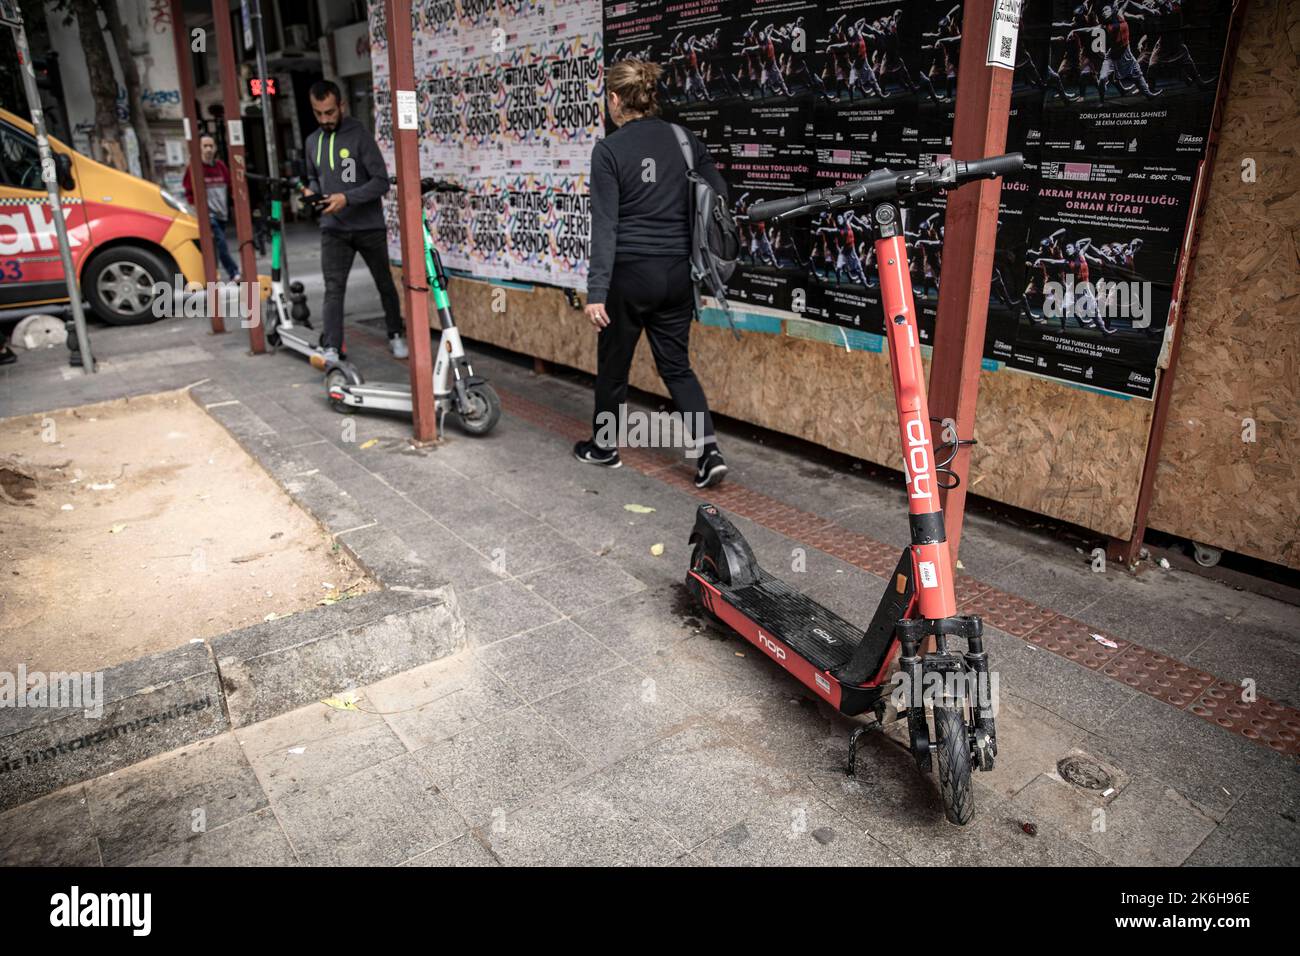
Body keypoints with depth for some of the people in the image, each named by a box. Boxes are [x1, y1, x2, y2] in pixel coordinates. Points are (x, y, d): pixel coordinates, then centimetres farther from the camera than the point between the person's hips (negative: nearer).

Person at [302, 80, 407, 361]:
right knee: (333, 289, -7)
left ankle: (395, 335, 28)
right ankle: (332, 349, -9)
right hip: (333, 228, 3)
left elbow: (381, 182, -12)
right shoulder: (312, 141, 9)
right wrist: (311, 191, 0)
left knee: (385, 284, 11)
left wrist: (347, 198, -22)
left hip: (369, 226, -3)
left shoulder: (359, 135, -8)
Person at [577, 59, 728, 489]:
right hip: (677, 272, 4)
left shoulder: (609, 150, -10)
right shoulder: (685, 139, 4)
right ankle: (708, 452, 1)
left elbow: (605, 225, -14)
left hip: (630, 273, -4)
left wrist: (596, 291, -14)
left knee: (613, 364, 13)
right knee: (676, 365, 13)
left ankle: (604, 447, 30)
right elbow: (719, 196, 5)